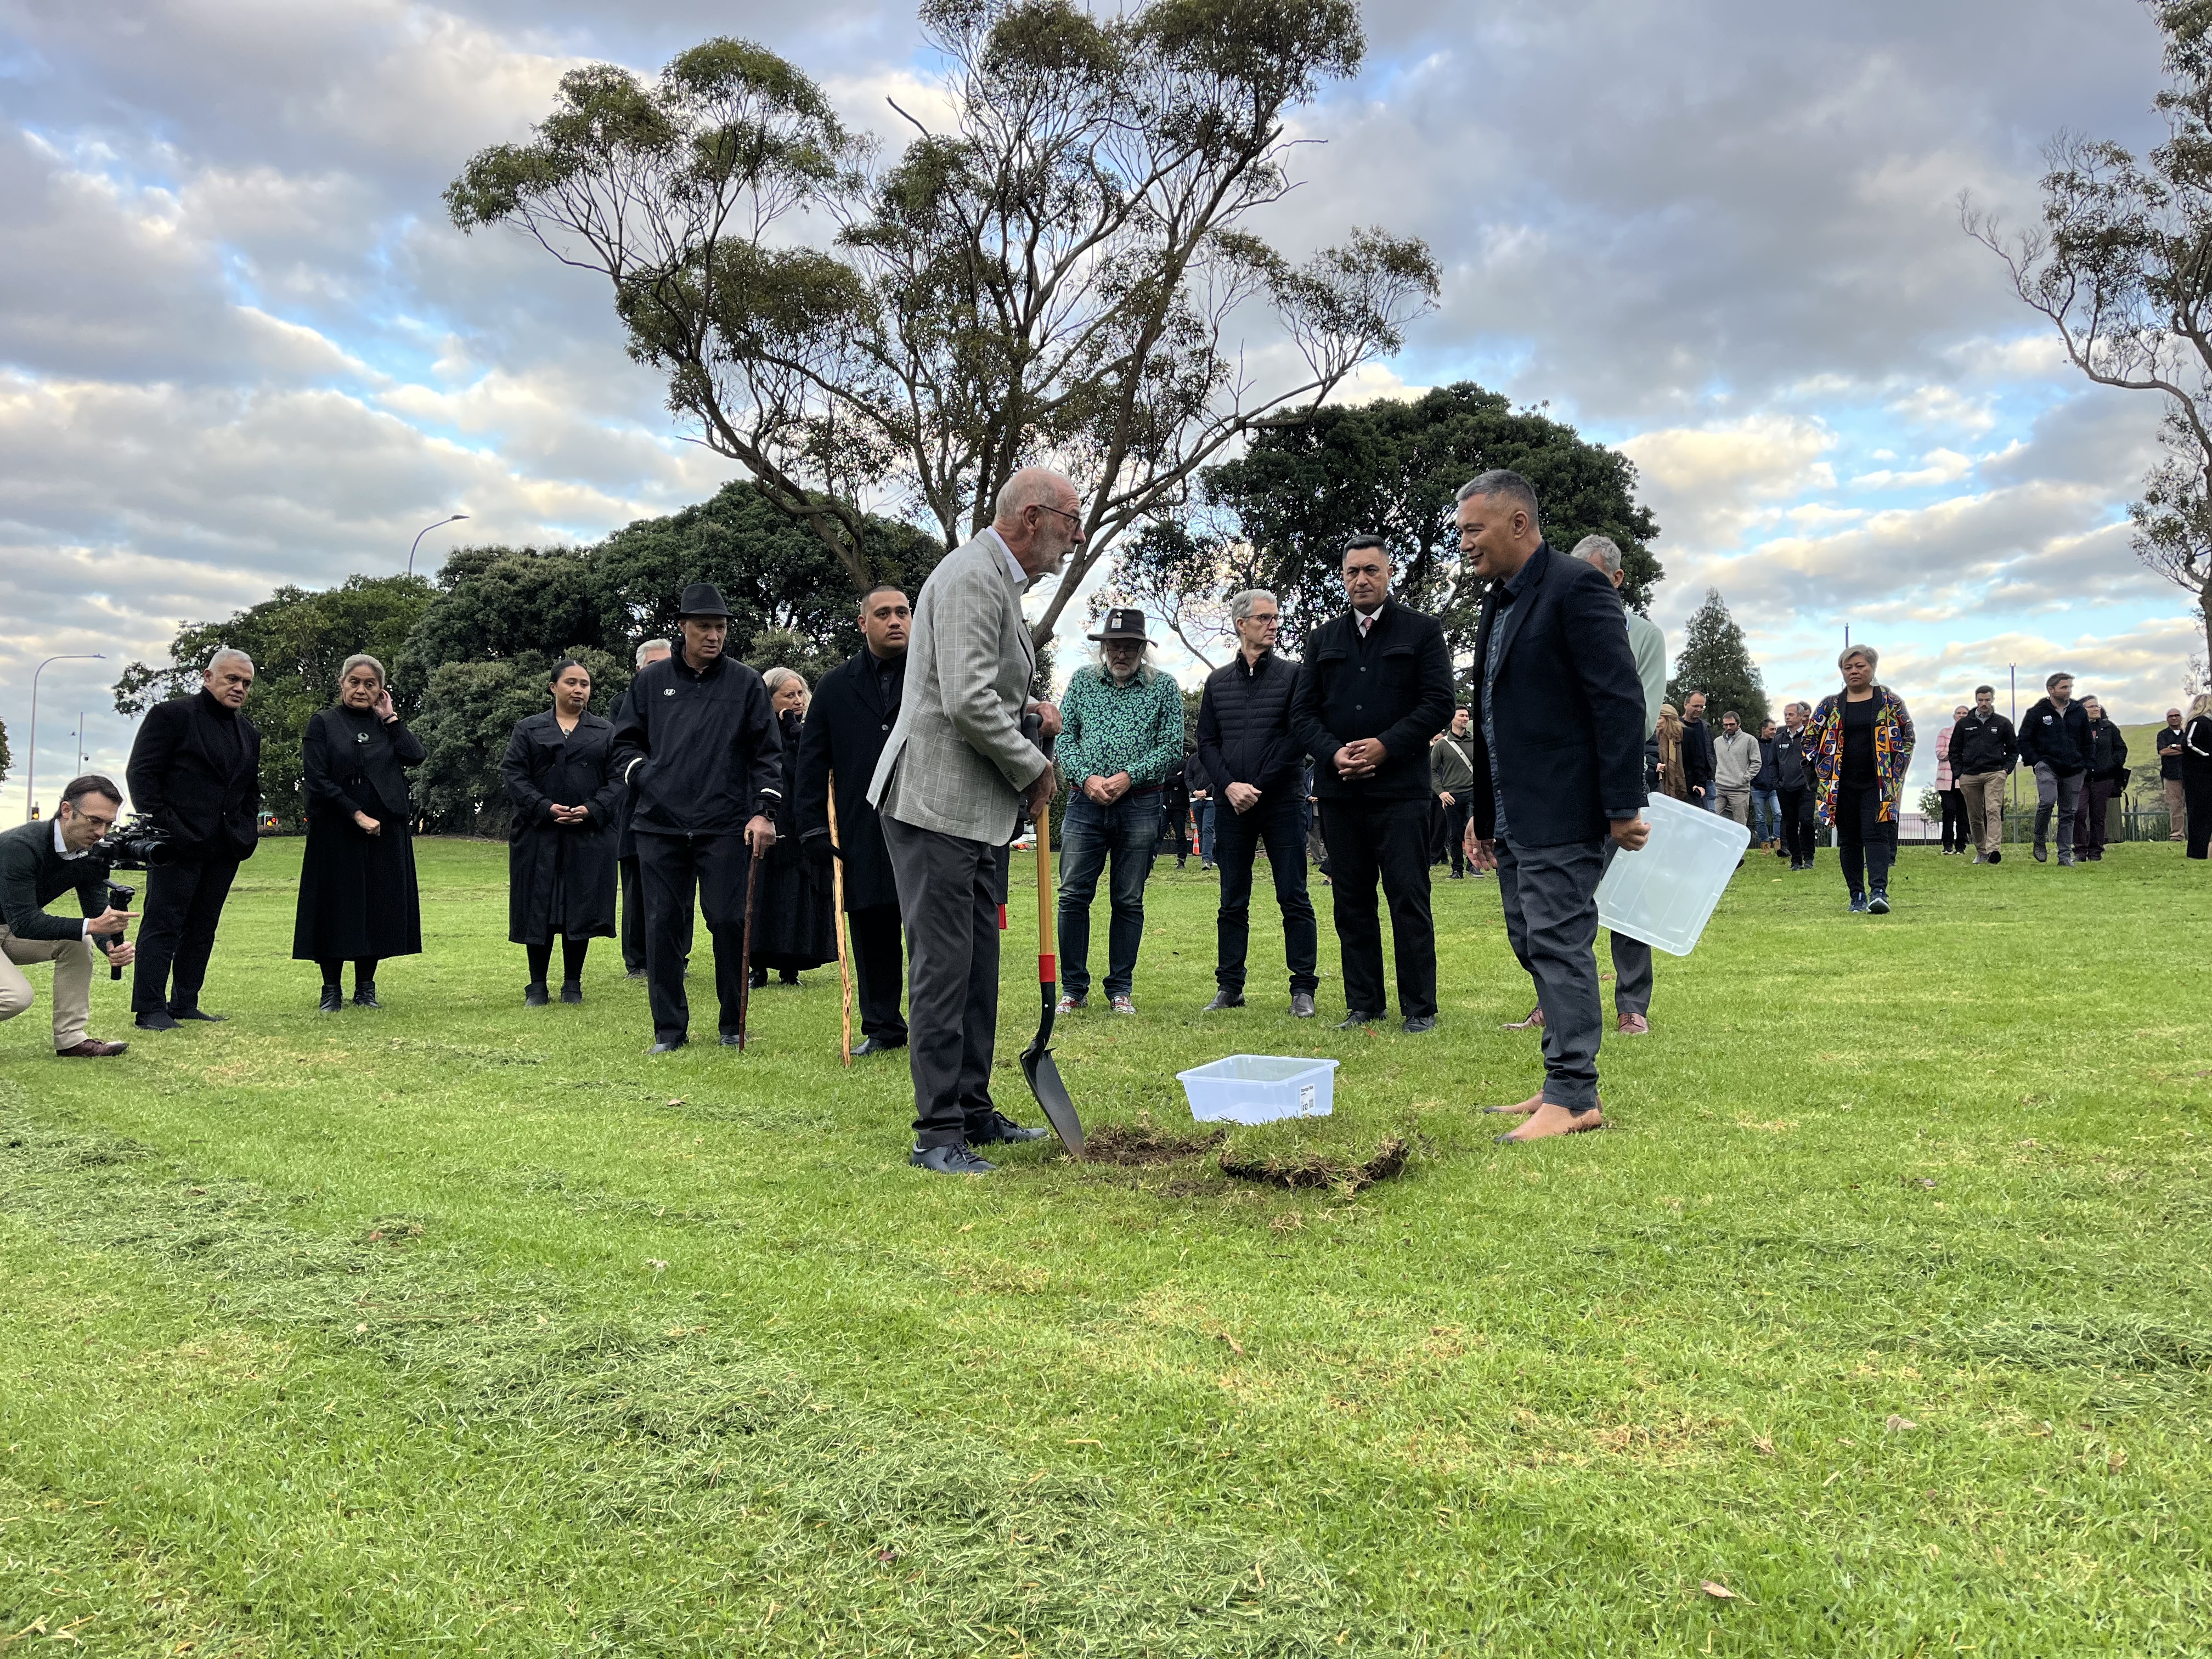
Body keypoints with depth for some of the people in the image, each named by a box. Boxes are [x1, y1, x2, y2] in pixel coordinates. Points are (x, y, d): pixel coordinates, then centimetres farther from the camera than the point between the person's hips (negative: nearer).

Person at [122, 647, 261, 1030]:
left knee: (202, 929, 10)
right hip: (178, 842, -7)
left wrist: (247, 830, 9)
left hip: (225, 847, 7)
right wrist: (161, 824, -13)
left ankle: (185, 1004, 17)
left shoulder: (249, 733, 17)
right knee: (162, 926, -3)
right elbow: (140, 772, -8)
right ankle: (150, 1010, 1)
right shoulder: (172, 715, -3)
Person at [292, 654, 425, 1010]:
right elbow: (316, 780, -6)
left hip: (385, 832, 3)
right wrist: (357, 814, -13)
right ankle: (332, 990, 11)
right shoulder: (323, 723, 2)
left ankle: (365, 988, 15)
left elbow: (416, 757, -7)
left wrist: (390, 717, -2)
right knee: (336, 907, 1)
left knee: (378, 907, 5)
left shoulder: (387, 725, 11)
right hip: (336, 832, -3)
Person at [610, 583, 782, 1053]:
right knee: (663, 924, 3)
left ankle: (733, 1023, 13)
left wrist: (764, 811, -3)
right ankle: (669, 1028, 13)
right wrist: (643, 776, 0)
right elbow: (625, 741, 18)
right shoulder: (650, 681, 11)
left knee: (728, 921, -3)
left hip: (725, 825, -2)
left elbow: (768, 753, 6)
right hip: (660, 824, 2)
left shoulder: (746, 683, 7)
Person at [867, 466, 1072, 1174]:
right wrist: (1034, 769, -13)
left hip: (973, 808, 11)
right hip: (935, 801, -11)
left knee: (978, 963, 14)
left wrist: (1030, 712, 10)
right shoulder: (972, 577, -15)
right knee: (943, 965, -6)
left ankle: (974, 1109, 25)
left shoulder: (1000, 580, 19)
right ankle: (938, 1131, 1)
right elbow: (967, 702, -25)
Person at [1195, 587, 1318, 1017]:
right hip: (1231, 805, 3)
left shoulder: (1292, 675, 4)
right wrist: (1230, 785, -8)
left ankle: (1303, 989, 4)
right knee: (1233, 901, 7)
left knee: (1294, 898, -2)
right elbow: (1206, 743, 9)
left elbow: (1296, 739, -4)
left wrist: (1257, 787, -10)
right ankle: (1229, 986, 14)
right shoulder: (1217, 682, 12)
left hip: (1282, 801, -3)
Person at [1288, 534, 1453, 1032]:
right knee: (1352, 902, 7)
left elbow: (1439, 703, -3)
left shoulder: (1422, 630, 6)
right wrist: (1333, 753, -8)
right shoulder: (1323, 639, 16)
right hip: (1340, 790, 4)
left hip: (1401, 789, -4)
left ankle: (1419, 1007, 5)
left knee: (1409, 899, -3)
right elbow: (1302, 712, 10)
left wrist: (1387, 746, -14)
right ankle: (1363, 1004, 16)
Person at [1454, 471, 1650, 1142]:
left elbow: (1620, 701, -16)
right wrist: (1483, 811, 20)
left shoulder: (1575, 588, -11)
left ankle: (1572, 1096, 0)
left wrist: (1624, 807, -19)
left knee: (1559, 943, -7)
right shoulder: (1498, 602, 17)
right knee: (1532, 943, 12)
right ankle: (1567, 1081, 21)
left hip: (1562, 811, -10)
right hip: (1513, 813, 10)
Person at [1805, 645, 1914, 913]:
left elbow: (1908, 735, 9)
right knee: (1848, 840, 4)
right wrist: (1824, 768, 4)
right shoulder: (1830, 705, 6)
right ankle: (1857, 896, 11)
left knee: (1875, 835, -12)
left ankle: (1879, 891, -20)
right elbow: (1810, 739, 13)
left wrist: (1896, 768, 1)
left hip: (1877, 783, -2)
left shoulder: (1889, 701, 3)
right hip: (1842, 786, 2)